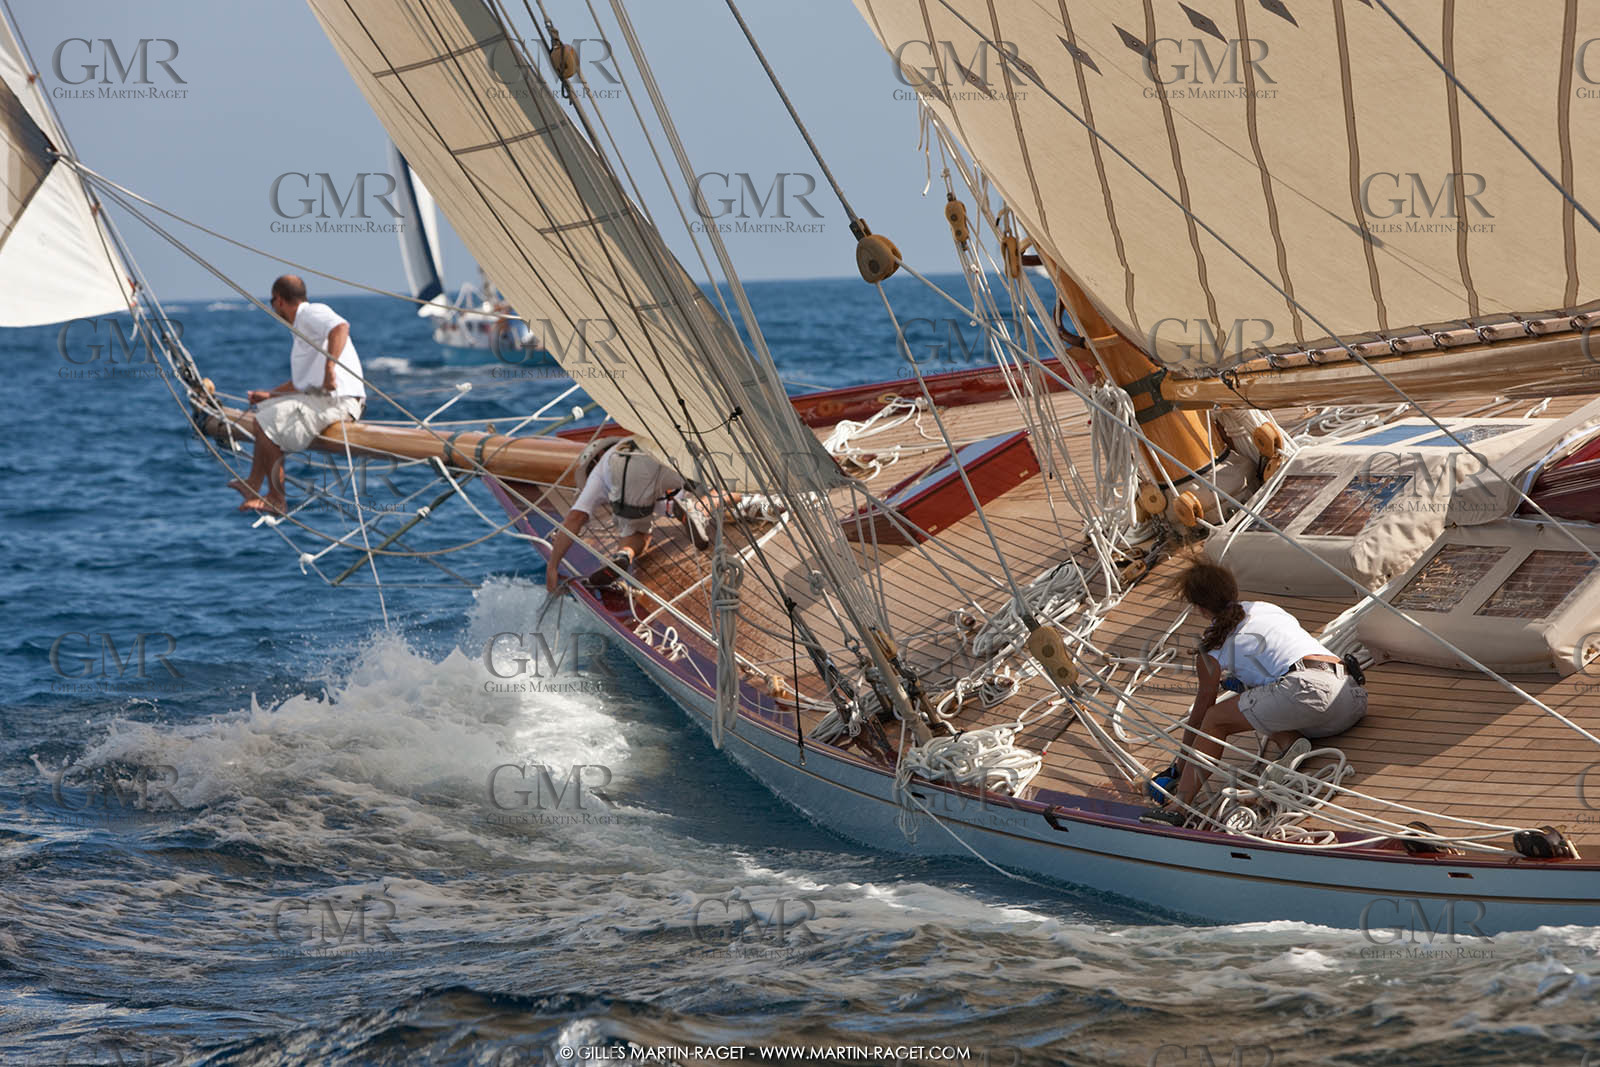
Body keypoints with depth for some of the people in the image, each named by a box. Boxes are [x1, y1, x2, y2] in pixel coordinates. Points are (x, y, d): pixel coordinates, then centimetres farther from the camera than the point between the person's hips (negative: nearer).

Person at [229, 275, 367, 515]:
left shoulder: (312, 313, -7)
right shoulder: (301, 328, 26)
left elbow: (341, 327, -30)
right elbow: (302, 382, 33)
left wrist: (330, 367, -35)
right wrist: (270, 394, 35)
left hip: (336, 400, -11)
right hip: (320, 397, 11)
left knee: (268, 421, -15)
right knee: (265, 410, 18)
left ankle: (277, 500, -11)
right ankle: (253, 485, 12)